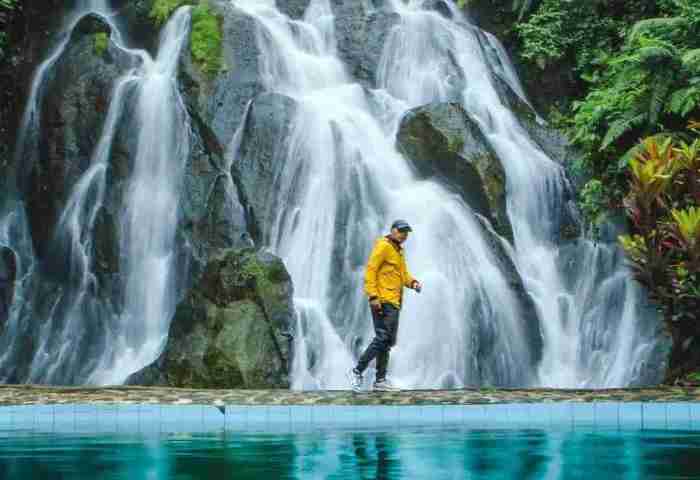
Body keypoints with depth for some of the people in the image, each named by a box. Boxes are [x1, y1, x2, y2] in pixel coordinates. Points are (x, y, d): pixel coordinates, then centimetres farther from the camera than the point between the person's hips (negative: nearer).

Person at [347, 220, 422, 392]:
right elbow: (370, 270, -16)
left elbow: (403, 273, 24)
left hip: (394, 302, 10)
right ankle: (357, 371, -7)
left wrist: (412, 282, 2)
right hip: (383, 302, -10)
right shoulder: (383, 246, -9)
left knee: (387, 342, 9)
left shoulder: (399, 250, 21)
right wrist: (373, 296, -22)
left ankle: (380, 380, 13)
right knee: (382, 338, -14)